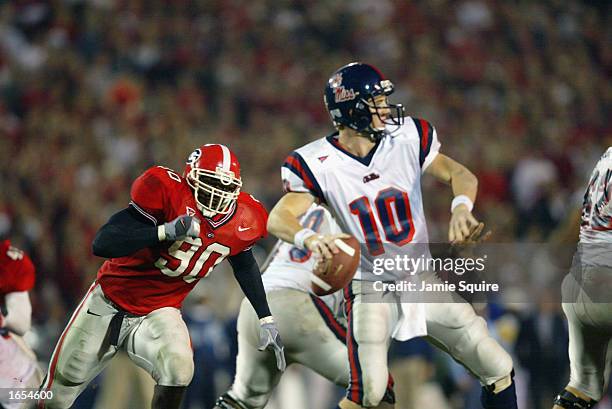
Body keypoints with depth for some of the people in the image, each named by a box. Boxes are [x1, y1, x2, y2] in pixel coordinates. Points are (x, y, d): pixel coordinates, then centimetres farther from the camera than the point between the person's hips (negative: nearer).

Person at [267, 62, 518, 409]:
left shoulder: (407, 139, -5)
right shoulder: (319, 163, -12)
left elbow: (461, 175, -1)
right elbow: (279, 219, -20)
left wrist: (461, 207, -25)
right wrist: (308, 237, -43)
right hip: (371, 287, -4)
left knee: (498, 370, 2)